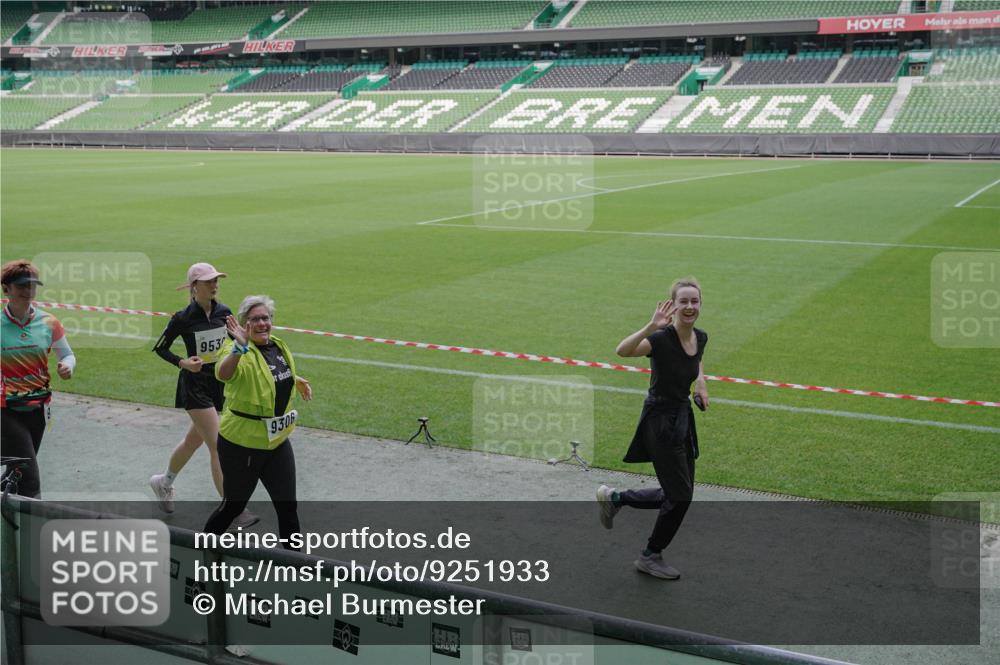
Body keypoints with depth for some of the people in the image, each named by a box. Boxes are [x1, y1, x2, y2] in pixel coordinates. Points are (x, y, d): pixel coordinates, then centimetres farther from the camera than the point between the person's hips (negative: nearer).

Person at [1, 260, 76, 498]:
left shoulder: (48, 322, 0)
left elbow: (67, 354, 9)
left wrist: (67, 367, -13)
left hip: (37, 408, 4)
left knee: (19, 471, 19)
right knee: (29, 481, -12)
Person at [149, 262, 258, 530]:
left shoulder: (224, 312, 0)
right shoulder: (183, 318, -13)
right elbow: (159, 347, -2)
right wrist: (182, 362, -16)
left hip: (219, 383, 6)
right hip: (195, 386, -6)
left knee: (194, 441, 22)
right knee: (218, 447, -10)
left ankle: (164, 482, 47)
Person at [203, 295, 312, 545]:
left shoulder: (279, 347, 4)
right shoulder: (240, 352, -20)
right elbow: (223, 374, -45)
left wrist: (296, 381, 15)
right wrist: (239, 346, -58)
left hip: (277, 441, 6)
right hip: (242, 443, -6)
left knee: (287, 505, 12)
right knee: (234, 504, 10)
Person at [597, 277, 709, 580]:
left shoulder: (701, 337, 2)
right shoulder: (661, 339, -21)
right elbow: (623, 350, -40)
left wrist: (700, 381, 8)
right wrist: (651, 326, -50)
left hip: (683, 419, 8)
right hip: (660, 421, -8)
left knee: (677, 495, 14)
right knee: (680, 496, -2)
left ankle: (614, 498, 33)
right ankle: (651, 557, 19)